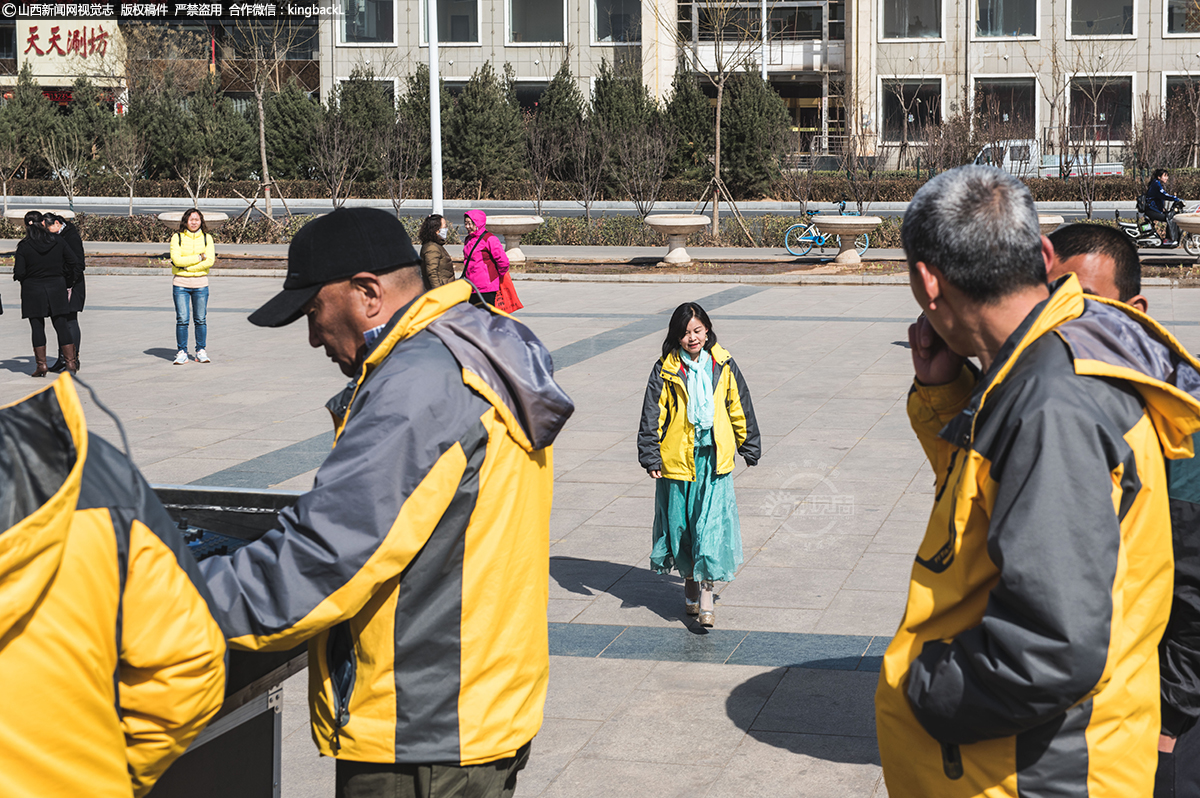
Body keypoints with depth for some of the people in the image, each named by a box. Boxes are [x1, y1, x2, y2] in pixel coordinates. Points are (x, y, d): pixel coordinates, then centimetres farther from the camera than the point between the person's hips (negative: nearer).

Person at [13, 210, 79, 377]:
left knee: (37, 328, 5)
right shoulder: (57, 242, -2)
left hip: (33, 290, -2)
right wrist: (67, 283, 10)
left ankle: (41, 364, 3)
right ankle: (70, 362, 4)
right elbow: (74, 264, 0)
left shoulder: (24, 247, -9)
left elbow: (19, 273, -11)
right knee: (61, 327, 6)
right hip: (56, 288, 2)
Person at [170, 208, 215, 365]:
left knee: (200, 319, 2)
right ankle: (182, 353, 1)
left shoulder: (206, 237, 6)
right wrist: (200, 257, -10)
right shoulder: (177, 237, 1)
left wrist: (186, 266, -11)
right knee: (182, 319, -5)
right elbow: (177, 259, -11)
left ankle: (201, 352, 11)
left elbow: (210, 261, -6)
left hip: (200, 283, 1)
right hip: (180, 283, -1)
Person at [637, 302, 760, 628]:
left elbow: (739, 407, 12)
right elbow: (652, 415, -2)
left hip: (715, 457, 0)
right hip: (678, 459, 0)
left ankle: (706, 589, -3)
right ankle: (690, 578, 30)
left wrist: (749, 446, 16)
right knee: (680, 521, 9)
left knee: (712, 522, -7)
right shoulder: (666, 371, -3)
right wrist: (651, 456, -6)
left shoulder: (722, 365, 3)